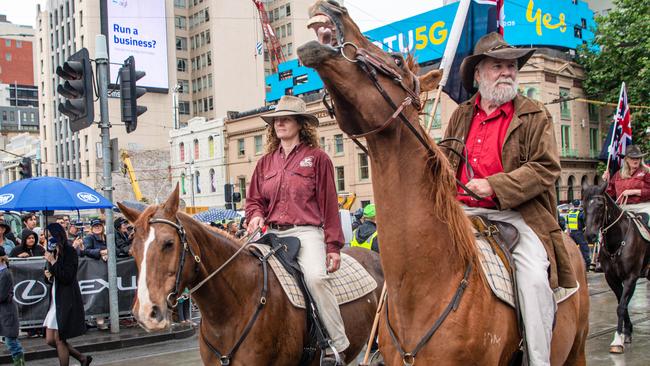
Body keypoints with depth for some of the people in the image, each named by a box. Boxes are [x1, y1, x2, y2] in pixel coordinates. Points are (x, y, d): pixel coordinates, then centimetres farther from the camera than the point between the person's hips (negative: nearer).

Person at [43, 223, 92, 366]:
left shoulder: (70, 252, -10)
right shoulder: (52, 252, 11)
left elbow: (67, 277, -17)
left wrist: (52, 262, -15)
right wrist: (48, 275, -1)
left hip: (67, 300, -8)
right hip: (55, 299, 8)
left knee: (59, 340, -2)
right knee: (50, 340, 9)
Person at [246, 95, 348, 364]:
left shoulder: (317, 158, 4)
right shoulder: (266, 162, 16)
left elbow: (329, 204, 2)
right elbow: (254, 199, 23)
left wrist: (333, 246, -2)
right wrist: (256, 216, -2)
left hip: (306, 232, -5)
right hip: (272, 234, 5)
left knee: (316, 276, -29)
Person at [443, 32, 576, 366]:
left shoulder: (535, 116, 3)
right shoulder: (461, 116, 15)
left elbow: (546, 167, -8)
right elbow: (446, 165, 23)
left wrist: (494, 186, -19)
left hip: (518, 213, -4)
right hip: (465, 213, 4)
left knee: (534, 277, -24)